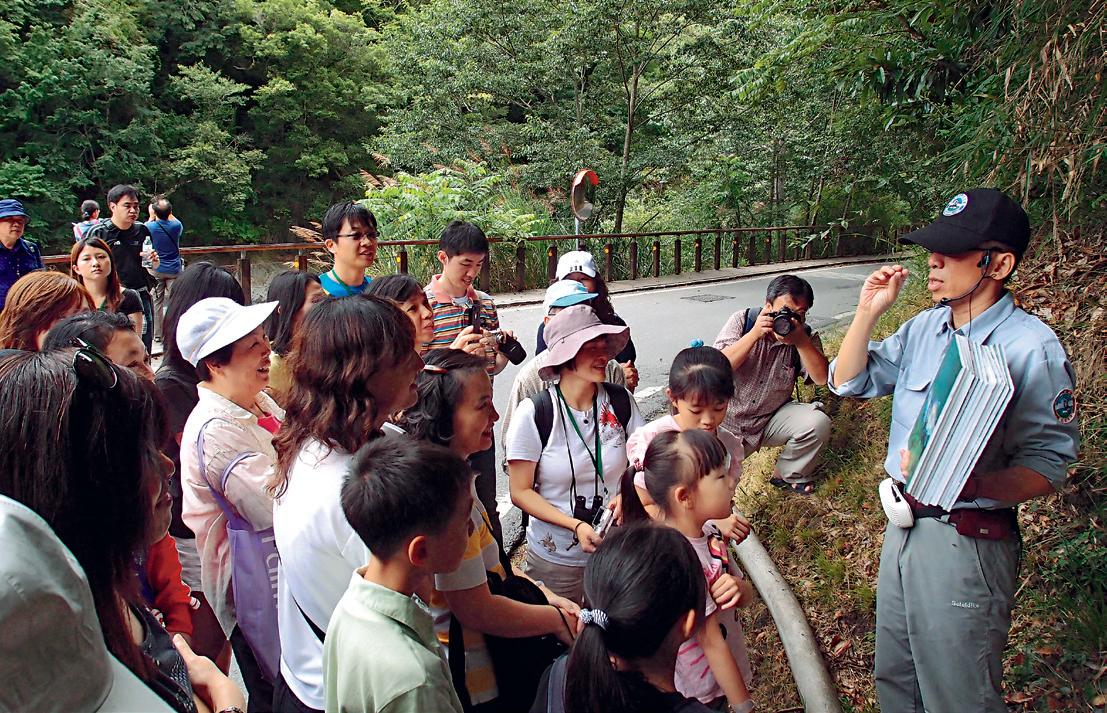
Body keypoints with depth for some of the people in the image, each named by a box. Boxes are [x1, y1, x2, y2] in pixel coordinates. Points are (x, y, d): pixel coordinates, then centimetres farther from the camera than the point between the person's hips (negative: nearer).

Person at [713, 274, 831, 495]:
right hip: (728, 420, -2)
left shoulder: (805, 336, -6)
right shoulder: (742, 320, -11)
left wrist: (801, 342, -30)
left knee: (818, 423, -22)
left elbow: (822, 378, -19)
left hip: (772, 419, 2)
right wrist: (755, 333, -30)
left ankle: (787, 475, 3)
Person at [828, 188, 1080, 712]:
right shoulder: (924, 327, 4)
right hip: (903, 526, 7)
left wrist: (974, 484, -36)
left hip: (967, 542, -7)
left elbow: (1047, 466, -17)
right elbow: (848, 383, 8)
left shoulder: (1030, 347, -16)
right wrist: (868, 312, -5)